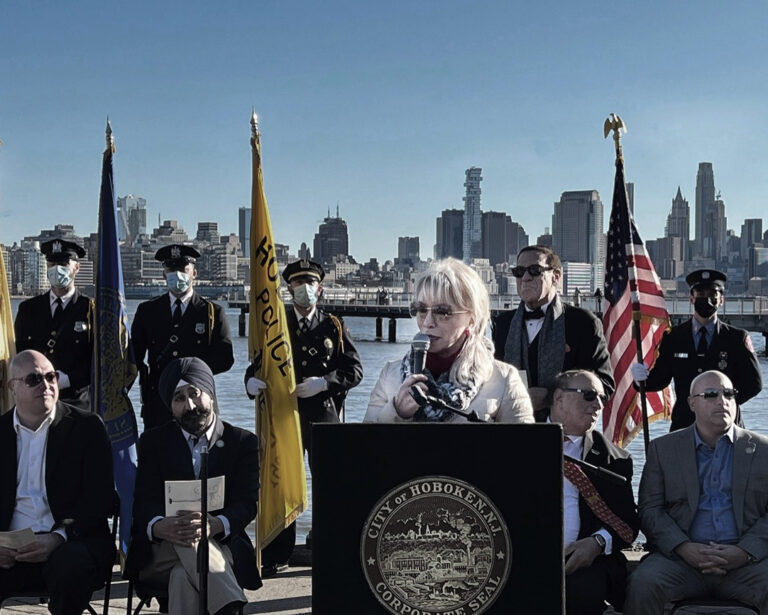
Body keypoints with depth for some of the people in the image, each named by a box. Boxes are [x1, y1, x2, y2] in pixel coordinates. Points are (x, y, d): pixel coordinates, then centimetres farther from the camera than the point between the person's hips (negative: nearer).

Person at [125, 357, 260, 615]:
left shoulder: (243, 442, 9)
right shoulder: (153, 441, 12)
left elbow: (248, 503, -4)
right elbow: (144, 501, -1)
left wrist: (214, 525, -29)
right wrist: (160, 527, -28)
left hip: (221, 547, 0)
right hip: (160, 553, 1)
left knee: (184, 577, -36)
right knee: (186, 543, -36)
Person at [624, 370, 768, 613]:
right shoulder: (663, 448, 14)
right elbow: (650, 509, 5)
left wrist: (745, 552, -10)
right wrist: (683, 548, -12)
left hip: (745, 561, 0)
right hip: (681, 558, 0)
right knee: (642, 583, -30)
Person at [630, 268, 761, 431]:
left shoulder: (737, 338, 4)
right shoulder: (673, 337, 7)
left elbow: (754, 383, 1)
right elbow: (660, 379, 7)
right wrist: (643, 378, -15)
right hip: (684, 424, 1)